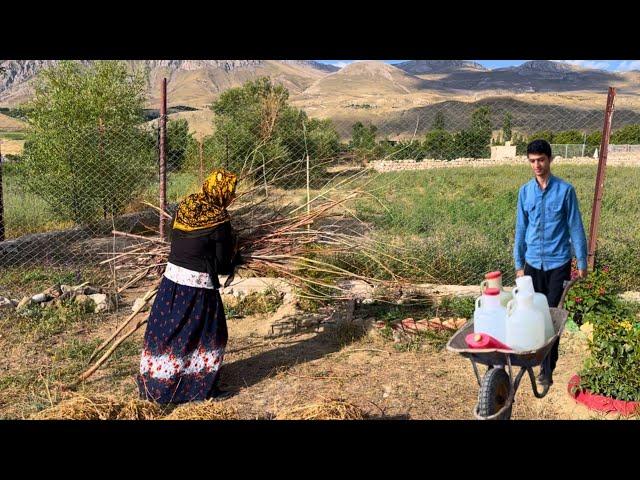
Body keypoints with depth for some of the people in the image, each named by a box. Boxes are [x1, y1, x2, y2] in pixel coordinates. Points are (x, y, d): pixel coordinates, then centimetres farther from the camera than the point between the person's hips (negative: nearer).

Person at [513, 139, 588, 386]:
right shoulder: (525, 191, 3)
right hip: (533, 263, 3)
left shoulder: (565, 190, -6)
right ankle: (545, 361, 26)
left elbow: (575, 227, -3)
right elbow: (521, 229, 6)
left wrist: (582, 261, -3)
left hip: (558, 263, -3)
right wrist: (518, 263, 7)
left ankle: (547, 369, 5)